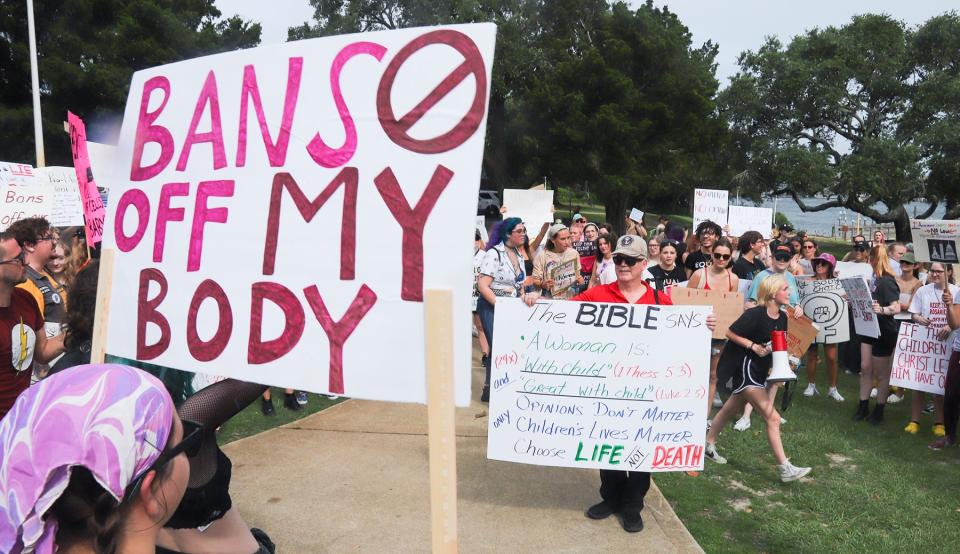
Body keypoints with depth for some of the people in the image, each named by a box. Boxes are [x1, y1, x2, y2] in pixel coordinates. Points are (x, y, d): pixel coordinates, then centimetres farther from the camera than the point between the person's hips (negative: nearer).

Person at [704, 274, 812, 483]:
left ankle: (708, 445, 36)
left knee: (730, 410, 20)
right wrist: (754, 346, -19)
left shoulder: (782, 317, 3)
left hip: (759, 371, 9)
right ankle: (785, 469, -6)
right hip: (745, 368, -9)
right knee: (773, 418, -11)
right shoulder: (755, 314, -20)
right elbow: (730, 333, -16)